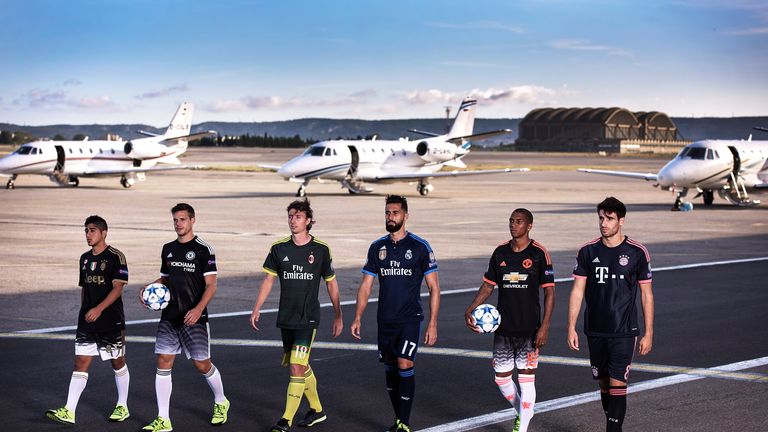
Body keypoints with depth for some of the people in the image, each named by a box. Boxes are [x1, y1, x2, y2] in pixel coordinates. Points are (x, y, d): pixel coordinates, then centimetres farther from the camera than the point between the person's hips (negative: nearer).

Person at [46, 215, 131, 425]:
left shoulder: (115, 257, -9)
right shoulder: (85, 259, 12)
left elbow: (118, 288, -16)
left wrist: (99, 309, -26)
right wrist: (84, 312, 18)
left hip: (111, 321, -6)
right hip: (87, 321, 6)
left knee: (118, 363, 8)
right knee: (80, 363, -1)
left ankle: (122, 407, 21)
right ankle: (69, 412, -6)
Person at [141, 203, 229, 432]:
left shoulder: (203, 249, -7)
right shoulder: (168, 249, 11)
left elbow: (211, 285, -10)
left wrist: (198, 309, -24)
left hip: (194, 318, -5)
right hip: (169, 317, 5)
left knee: (202, 364, 3)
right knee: (163, 363, -2)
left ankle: (220, 403, 31)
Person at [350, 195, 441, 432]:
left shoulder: (420, 247, -5)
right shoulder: (377, 247, 6)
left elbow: (434, 288, -3)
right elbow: (365, 286, 10)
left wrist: (432, 324, -9)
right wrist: (357, 318, 1)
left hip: (410, 319, -4)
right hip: (385, 320, 4)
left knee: (405, 365, -15)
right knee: (390, 369, 9)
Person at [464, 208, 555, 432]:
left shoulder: (539, 253, -6)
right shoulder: (500, 252, 6)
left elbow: (549, 291, -6)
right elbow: (488, 285, 13)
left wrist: (544, 326, -12)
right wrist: (470, 310, -1)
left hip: (529, 328, -5)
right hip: (503, 327, 5)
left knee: (526, 377, -2)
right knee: (501, 377, 9)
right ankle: (522, 412, 35)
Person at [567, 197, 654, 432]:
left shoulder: (637, 252, -4)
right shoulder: (588, 252, 2)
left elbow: (646, 294, 1)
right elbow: (577, 291, 5)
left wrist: (648, 333, -1)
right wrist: (571, 327, -2)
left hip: (623, 332, -3)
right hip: (595, 331, 3)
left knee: (617, 384, -9)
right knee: (604, 384, 12)